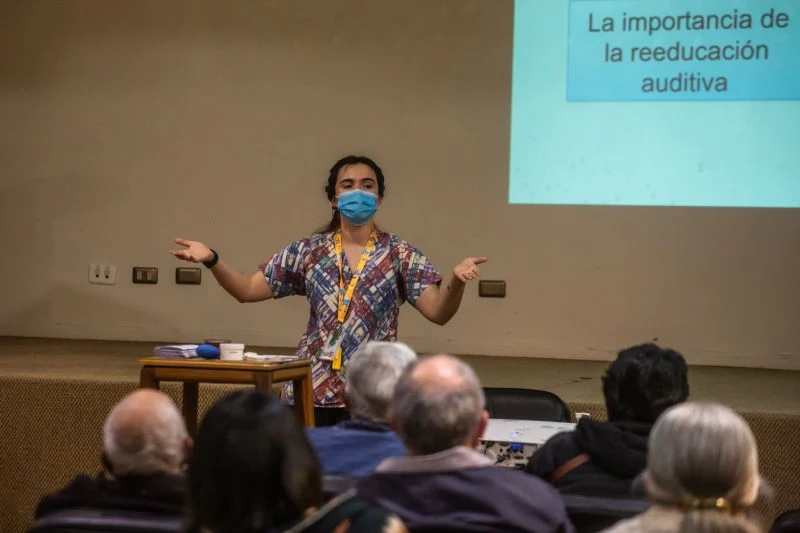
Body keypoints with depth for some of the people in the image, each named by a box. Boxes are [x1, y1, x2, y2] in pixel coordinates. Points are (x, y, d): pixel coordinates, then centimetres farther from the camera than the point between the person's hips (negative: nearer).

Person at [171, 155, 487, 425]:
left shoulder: (399, 254, 1)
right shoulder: (308, 252, 7)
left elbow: (438, 312, -9)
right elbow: (247, 290, 8)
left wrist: (456, 281, -30)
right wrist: (212, 260, -9)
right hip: (312, 390, 2)